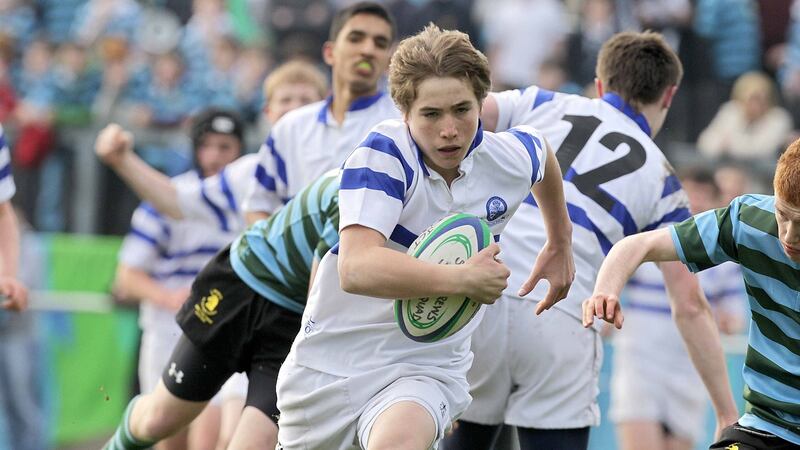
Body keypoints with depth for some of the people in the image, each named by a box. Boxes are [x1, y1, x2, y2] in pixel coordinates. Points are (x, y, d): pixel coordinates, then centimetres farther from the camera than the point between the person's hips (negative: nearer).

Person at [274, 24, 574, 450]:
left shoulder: (512, 159, -7)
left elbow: (542, 150, 21)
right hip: (331, 361, -1)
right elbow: (356, 269, -35)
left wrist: (559, 246, 31)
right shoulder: (383, 154, -21)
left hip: (426, 367, 1)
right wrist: (461, 279, -41)